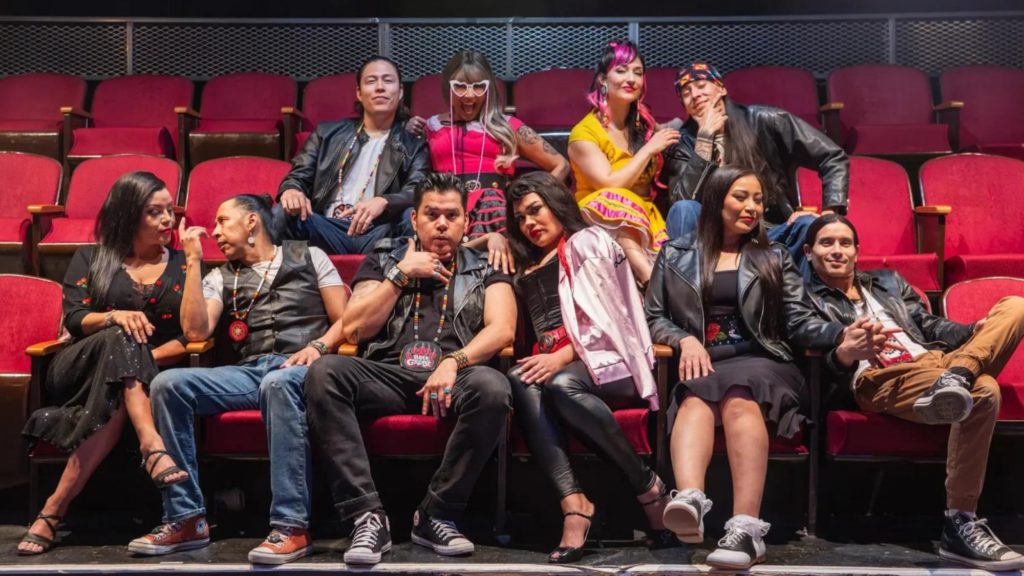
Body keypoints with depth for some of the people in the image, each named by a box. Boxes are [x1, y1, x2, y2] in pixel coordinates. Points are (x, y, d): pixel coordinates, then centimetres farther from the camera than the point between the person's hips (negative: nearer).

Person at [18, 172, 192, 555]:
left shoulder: (183, 265, 15)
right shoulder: (90, 259, 14)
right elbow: (74, 320, 0)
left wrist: (144, 359, -14)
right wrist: (114, 317, -22)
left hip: (150, 376, 1)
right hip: (80, 371, 0)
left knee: (116, 401, -37)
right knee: (120, 340, -36)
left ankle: (53, 512, -38)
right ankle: (151, 445, -52)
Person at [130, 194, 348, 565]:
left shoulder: (308, 257, 17)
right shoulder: (221, 278, 23)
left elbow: (344, 319, 9)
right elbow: (196, 331, 4)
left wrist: (318, 346, -11)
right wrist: (193, 262, 6)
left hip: (301, 368, -3)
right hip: (250, 371, 4)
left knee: (278, 383, -40)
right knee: (168, 383, -22)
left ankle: (292, 526, -39)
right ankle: (186, 518, -18)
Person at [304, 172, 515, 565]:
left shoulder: (485, 269, 17)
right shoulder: (383, 261, 20)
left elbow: (502, 330, -1)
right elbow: (353, 330, 7)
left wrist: (452, 362, -19)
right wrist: (402, 274, 3)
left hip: (453, 377, -1)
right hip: (388, 375, 1)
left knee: (491, 387, -35)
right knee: (324, 373, -28)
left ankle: (436, 515, -20)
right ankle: (368, 515, -29)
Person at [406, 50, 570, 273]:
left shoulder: (507, 126, 19)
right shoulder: (431, 126, 26)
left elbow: (560, 165, 19)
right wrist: (409, 136, 14)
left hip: (494, 203, -1)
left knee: (489, 201, -41)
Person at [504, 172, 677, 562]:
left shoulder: (588, 242, 8)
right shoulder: (526, 267, 28)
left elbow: (608, 318, -5)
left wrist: (562, 357, -16)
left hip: (608, 362, -4)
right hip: (554, 366, 4)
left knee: (561, 385, -37)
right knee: (519, 380, -31)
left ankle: (650, 488, -26)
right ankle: (573, 503, -43)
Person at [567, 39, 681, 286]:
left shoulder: (643, 123, 12)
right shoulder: (585, 132, -8)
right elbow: (609, 185, -20)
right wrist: (649, 148, -12)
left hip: (644, 218, 7)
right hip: (601, 220, -6)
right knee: (616, 201, -40)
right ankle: (651, 277, -56)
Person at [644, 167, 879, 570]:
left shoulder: (774, 258, 21)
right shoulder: (675, 255, 20)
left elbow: (800, 323, 10)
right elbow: (653, 317, 16)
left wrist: (844, 335, -10)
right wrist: (684, 339, -6)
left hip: (760, 363, 0)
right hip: (702, 365, 0)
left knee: (740, 400, -37)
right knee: (698, 400, -37)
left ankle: (746, 527, -54)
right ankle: (690, 499, -64)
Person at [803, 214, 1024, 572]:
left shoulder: (888, 282, 31)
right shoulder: (806, 299, 11)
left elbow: (929, 326, 24)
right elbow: (818, 368, -3)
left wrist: (975, 332, 4)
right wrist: (843, 356, -28)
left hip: (937, 361, 7)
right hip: (883, 380, -7)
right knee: (983, 391, -34)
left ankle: (955, 378, -36)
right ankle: (959, 526, -33)